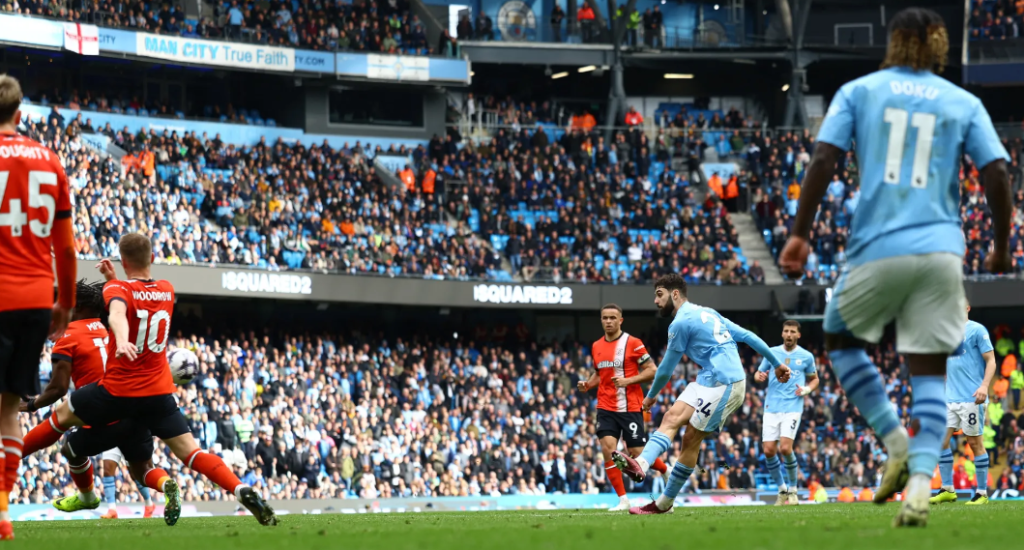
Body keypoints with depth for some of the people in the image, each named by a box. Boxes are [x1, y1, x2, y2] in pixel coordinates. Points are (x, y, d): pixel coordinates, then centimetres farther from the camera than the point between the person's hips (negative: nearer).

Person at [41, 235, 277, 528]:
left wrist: (122, 341, -52)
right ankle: (243, 491, -23)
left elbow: (117, 313, -32)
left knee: (61, 415, 19)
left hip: (117, 392, -4)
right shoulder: (167, 290, 10)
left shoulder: (118, 289, -8)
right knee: (191, 453, -3)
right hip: (159, 393, 4)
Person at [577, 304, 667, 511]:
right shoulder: (596, 347, 10)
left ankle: (666, 470, 31)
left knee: (637, 454, -2)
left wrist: (629, 380, -19)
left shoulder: (633, 343, -6)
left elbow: (651, 370, -6)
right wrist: (588, 384, 4)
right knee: (608, 448, -14)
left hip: (631, 408, -4)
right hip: (606, 408, 4)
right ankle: (623, 500, -5)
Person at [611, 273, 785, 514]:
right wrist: (776, 363, 25)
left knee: (691, 438, -13)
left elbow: (666, 369, 0)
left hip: (723, 384, -9)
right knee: (672, 417, -1)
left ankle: (665, 501, -18)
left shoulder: (681, 323, -8)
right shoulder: (707, 313, 20)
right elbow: (747, 336, 19)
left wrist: (651, 396, 16)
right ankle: (641, 464, -12)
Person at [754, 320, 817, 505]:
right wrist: (760, 376, -9)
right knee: (769, 450, -6)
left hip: (792, 408, -2)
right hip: (771, 408, 3)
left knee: (785, 448, -18)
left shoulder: (806, 356, 5)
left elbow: (814, 379, 17)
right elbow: (758, 374, 16)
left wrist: (806, 389, -5)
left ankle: (793, 490, 0)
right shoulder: (772, 352, 8)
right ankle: (782, 489, 13)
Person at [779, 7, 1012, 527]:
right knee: (928, 372, 5)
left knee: (840, 339, 20)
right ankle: (920, 482, -11)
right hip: (941, 249, 1)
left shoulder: (858, 92, 7)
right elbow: (997, 174, 2)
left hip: (879, 247, -1)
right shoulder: (963, 103, 9)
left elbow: (823, 160, -4)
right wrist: (1001, 246, 14)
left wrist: (799, 235, -3)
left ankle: (897, 445, 6)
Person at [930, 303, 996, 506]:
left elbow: (991, 361, -8)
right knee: (941, 440, -1)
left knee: (975, 442, -2)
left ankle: (982, 493, 5)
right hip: (950, 398, 6)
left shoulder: (977, 330, -4)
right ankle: (947, 490, 7)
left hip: (971, 398, -6)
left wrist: (984, 386, -21)